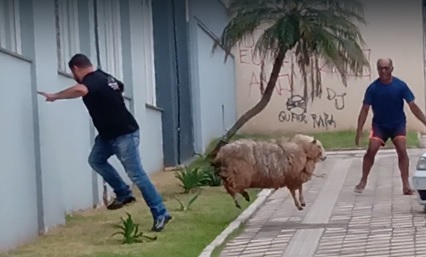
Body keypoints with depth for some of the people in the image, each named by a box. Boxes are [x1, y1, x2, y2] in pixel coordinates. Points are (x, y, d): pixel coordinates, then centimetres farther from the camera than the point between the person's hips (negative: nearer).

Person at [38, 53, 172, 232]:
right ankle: (124, 193, 19)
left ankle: (161, 214, -7)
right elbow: (120, 86, 30)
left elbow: (80, 90, -46)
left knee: (136, 174, -9)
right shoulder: (102, 77, 9)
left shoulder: (92, 81, -21)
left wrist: (55, 96, -35)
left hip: (124, 134, -10)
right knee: (96, 160, 15)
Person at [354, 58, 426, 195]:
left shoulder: (400, 85, -14)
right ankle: (363, 181, 6)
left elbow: (413, 106, -12)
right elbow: (365, 109, -8)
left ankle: (406, 185, -10)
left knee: (402, 151, -15)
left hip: (398, 124, 0)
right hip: (379, 124, 0)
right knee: (371, 151, -11)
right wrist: (359, 130, -13)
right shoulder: (373, 88, -13)